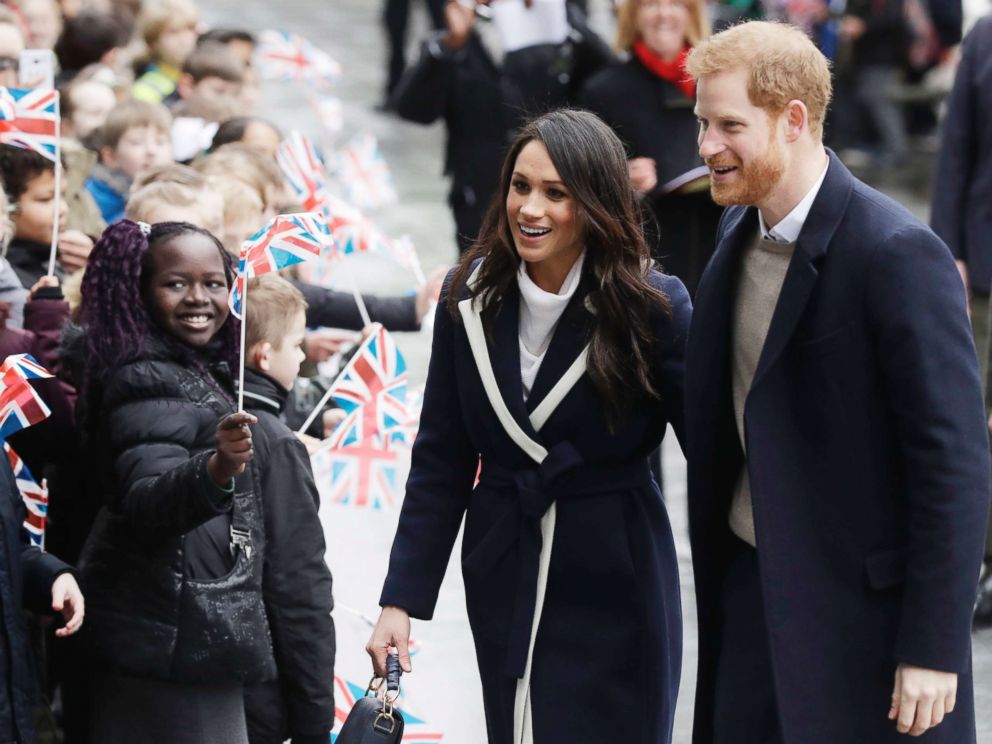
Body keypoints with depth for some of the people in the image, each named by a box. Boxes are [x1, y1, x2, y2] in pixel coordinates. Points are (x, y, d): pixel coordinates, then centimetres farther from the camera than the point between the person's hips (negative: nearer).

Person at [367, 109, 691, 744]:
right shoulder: (472, 298, -1)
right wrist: (401, 601, -1)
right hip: (503, 578, 3)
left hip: (615, 584, -3)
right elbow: (441, 462, 3)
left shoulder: (653, 306, -11)